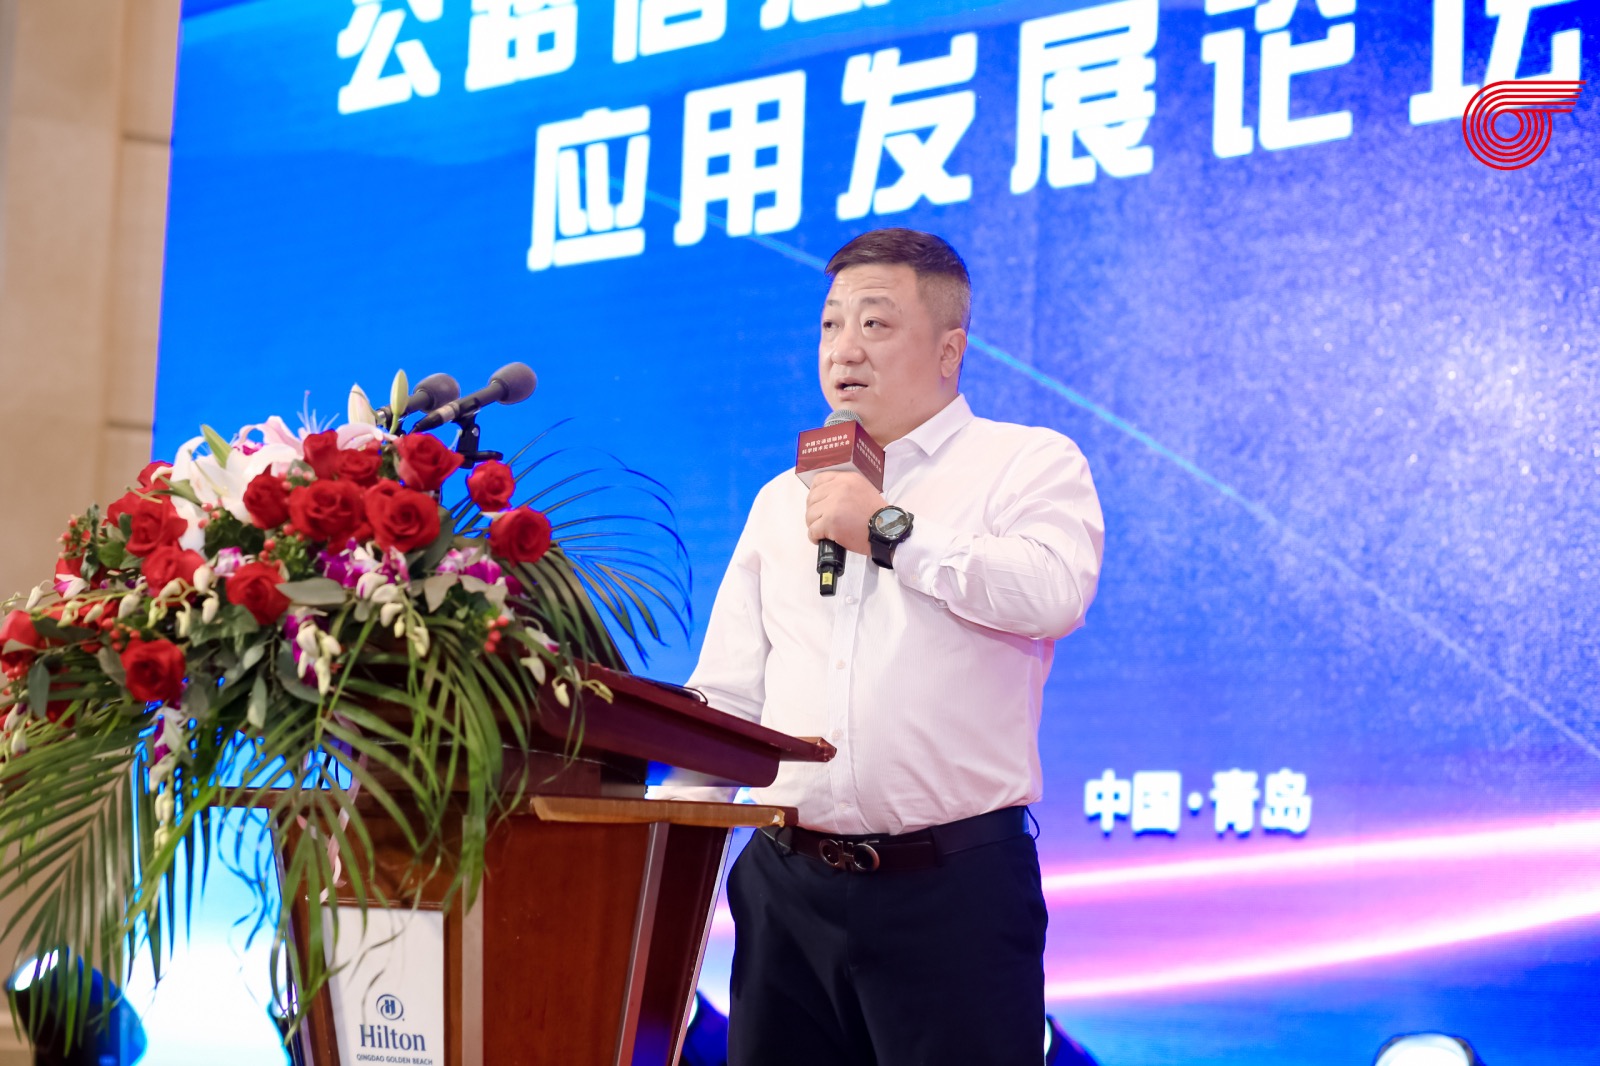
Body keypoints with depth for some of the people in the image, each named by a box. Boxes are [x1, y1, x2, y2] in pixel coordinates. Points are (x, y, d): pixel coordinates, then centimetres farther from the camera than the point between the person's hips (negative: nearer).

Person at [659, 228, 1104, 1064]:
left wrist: (890, 530, -11)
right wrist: (675, 821, 1)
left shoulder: (1030, 463, 3)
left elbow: (1056, 592, -18)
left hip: (951, 890, -5)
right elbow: (727, 694, 17)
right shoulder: (783, 500, 19)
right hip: (787, 886, 5)